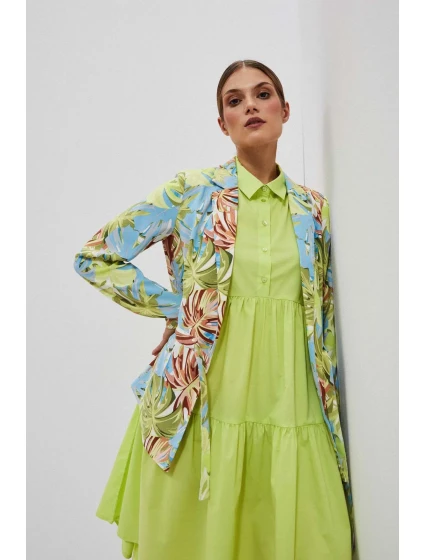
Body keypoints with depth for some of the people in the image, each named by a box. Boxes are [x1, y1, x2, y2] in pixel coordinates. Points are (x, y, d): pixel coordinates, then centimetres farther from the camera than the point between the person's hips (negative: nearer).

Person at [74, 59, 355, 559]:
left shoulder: (312, 208, 9)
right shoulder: (190, 191, -1)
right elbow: (94, 257, 1)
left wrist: (330, 407, 13)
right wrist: (175, 306, -4)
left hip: (291, 414, 3)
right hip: (202, 408, -2)